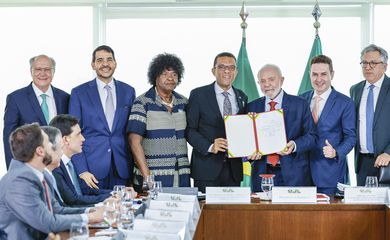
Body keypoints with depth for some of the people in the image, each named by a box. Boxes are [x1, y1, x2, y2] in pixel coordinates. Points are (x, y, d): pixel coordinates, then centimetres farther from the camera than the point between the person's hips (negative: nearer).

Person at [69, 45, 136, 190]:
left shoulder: (128, 91, 9)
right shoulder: (79, 93, 2)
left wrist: (135, 167, 6)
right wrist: (82, 170, -9)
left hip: (122, 169, 2)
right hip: (92, 169, -2)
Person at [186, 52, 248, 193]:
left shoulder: (242, 98, 13)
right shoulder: (198, 95, 0)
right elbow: (189, 129, -4)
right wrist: (209, 147, -17)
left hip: (234, 169, 4)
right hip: (207, 168, -4)